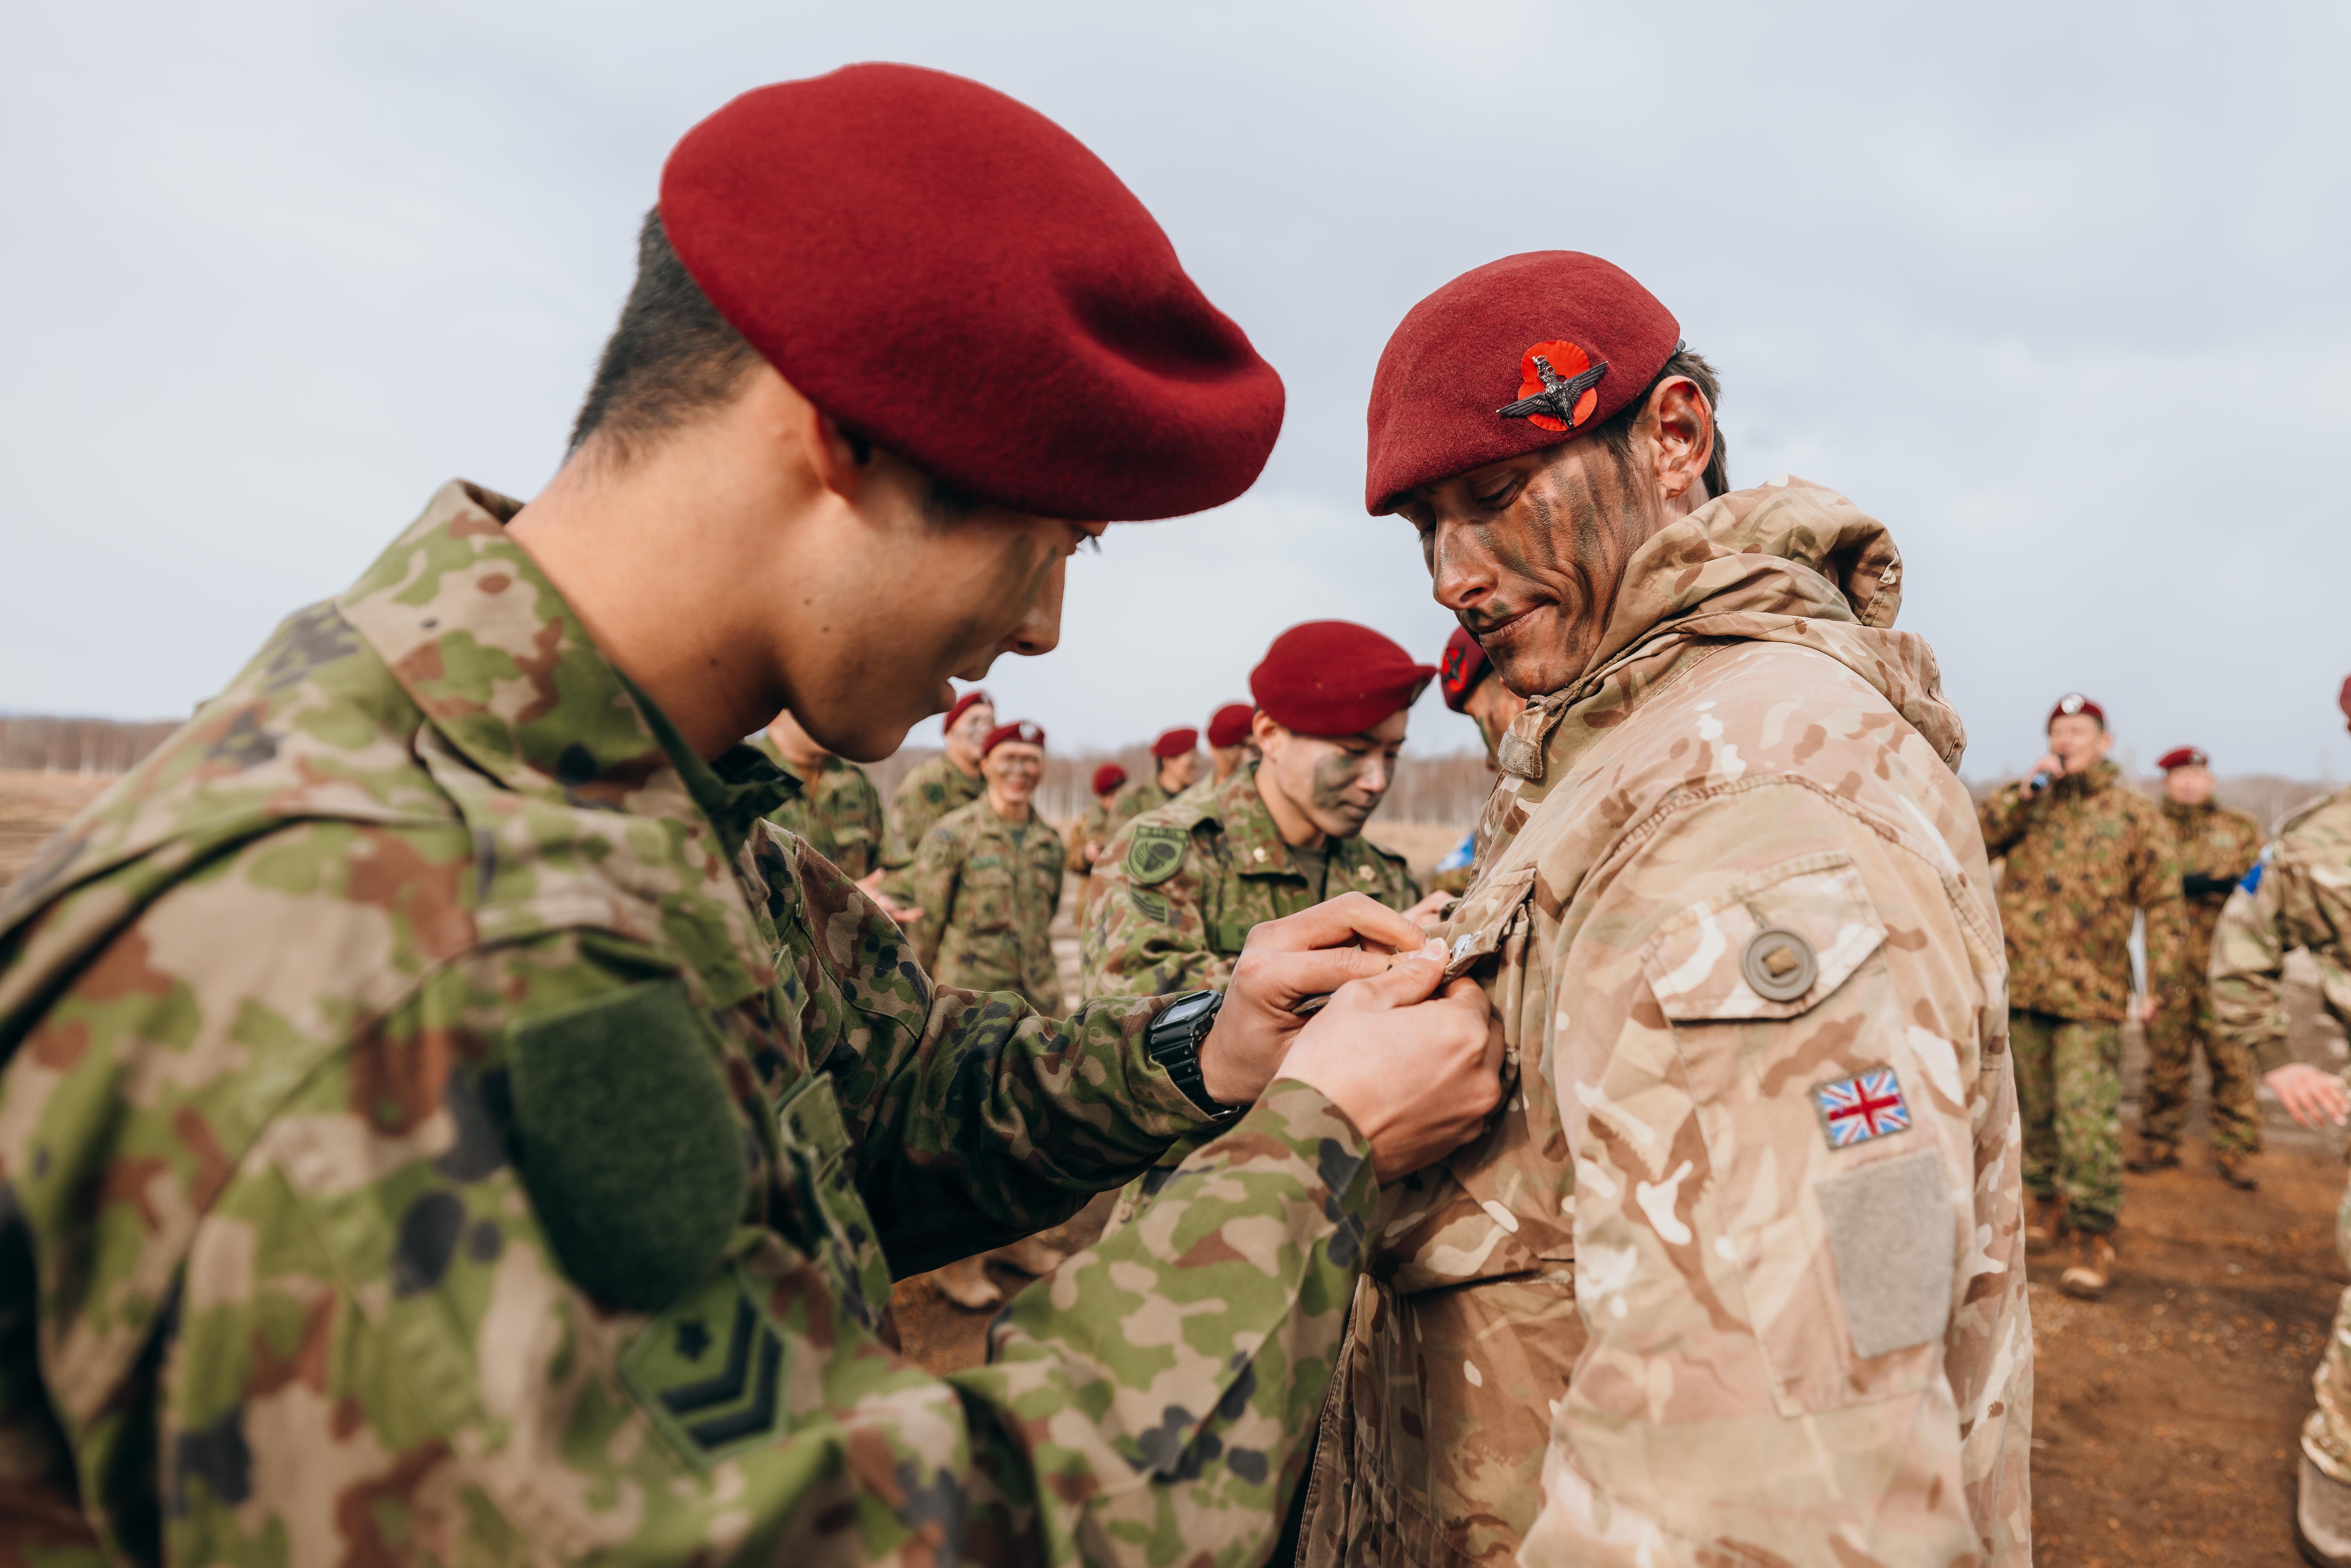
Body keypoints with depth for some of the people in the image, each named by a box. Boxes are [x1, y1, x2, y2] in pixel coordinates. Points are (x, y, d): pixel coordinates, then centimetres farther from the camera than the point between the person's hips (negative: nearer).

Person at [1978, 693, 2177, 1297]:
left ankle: (2093, 1234, 1)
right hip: (2019, 984, 3)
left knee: (2087, 1118, -8)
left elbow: (2162, 904, 3)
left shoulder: (2136, 814, 4)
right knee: (2034, 1109, 14)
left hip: (2090, 995, -3)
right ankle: (2046, 1201, 30)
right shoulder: (2028, 803, 12)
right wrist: (2026, 790, -10)